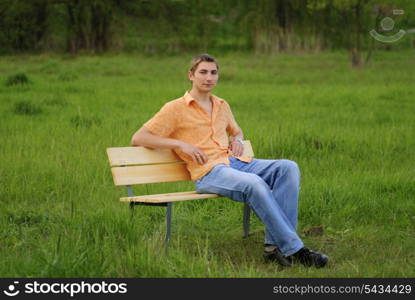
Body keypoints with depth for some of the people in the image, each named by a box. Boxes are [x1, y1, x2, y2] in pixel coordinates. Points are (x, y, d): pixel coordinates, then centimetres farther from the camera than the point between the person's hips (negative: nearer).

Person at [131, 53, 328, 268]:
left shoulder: (221, 105, 24)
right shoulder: (175, 109, 5)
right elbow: (138, 138, -1)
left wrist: (237, 140, 16)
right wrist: (180, 144, -10)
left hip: (237, 162, 7)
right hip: (209, 172, -7)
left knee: (288, 168, -20)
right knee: (255, 184, -37)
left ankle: (275, 244, -28)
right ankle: (293, 249, -32)